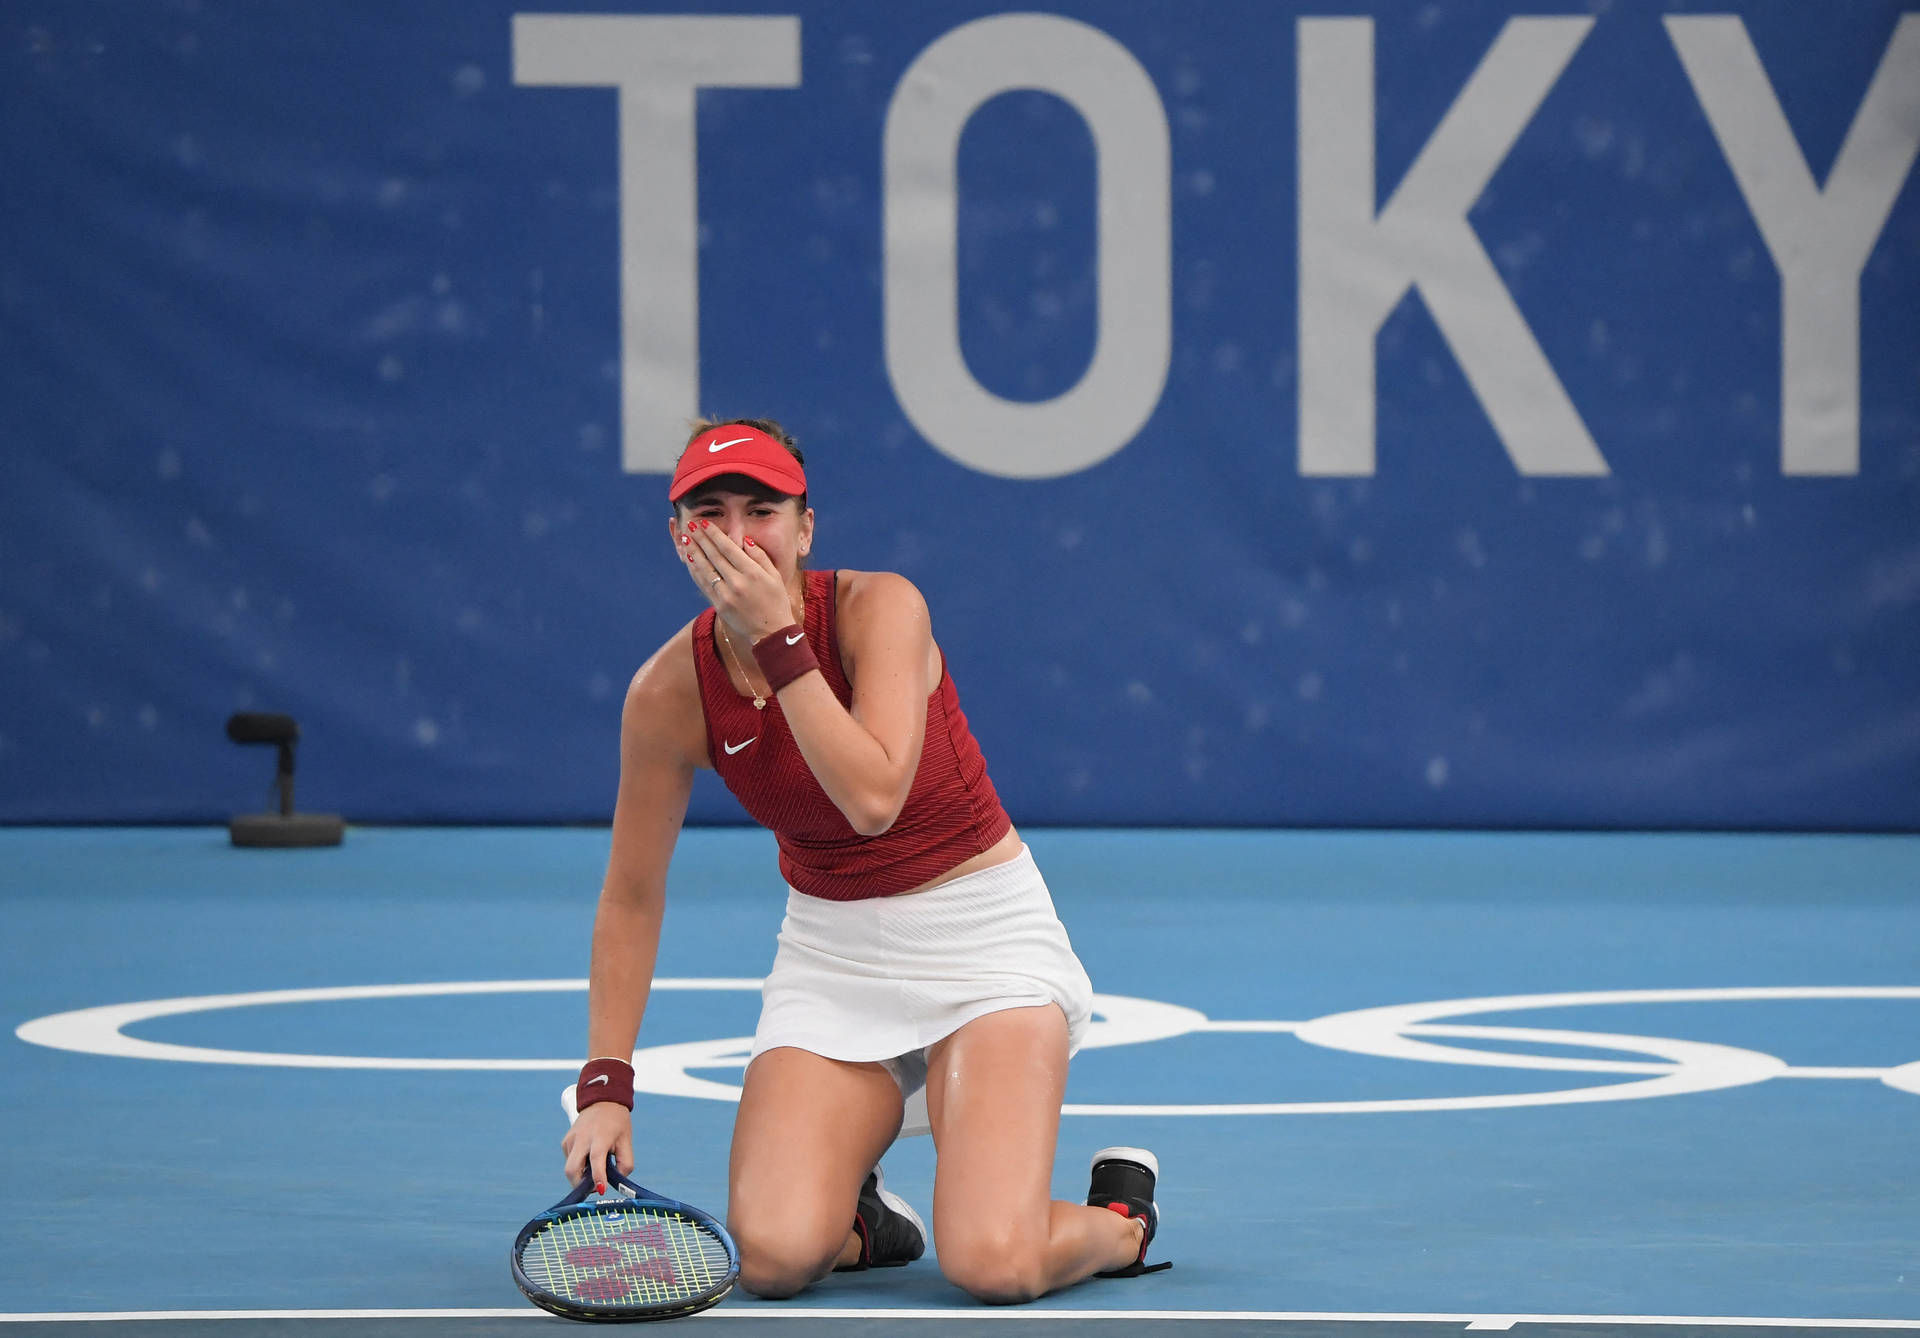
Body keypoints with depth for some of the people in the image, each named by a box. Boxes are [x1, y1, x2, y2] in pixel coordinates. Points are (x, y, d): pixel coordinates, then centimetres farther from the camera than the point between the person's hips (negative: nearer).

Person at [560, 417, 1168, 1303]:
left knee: (993, 1264, -23)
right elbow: (631, 897, 2)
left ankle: (1122, 1215, 12)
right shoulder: (669, 692, -9)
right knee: (773, 1257, -21)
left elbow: (875, 796, -33)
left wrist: (779, 637, -31)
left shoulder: (881, 606, -18)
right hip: (831, 953, 3)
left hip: (983, 933, -3)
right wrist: (604, 1086, -3)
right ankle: (862, 1221, 15)